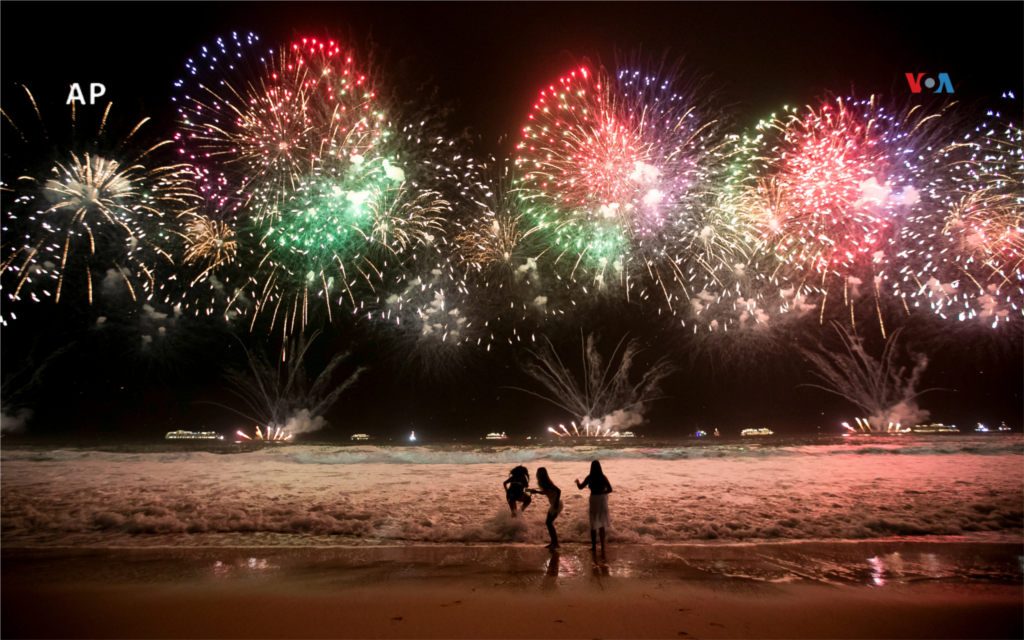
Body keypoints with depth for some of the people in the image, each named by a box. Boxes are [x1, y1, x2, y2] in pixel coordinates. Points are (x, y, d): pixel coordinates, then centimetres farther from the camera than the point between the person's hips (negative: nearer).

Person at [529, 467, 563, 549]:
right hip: (553, 504, 10)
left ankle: (555, 543, -1)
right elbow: (545, 492, 24)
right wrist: (536, 491, 10)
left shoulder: (547, 483, -20)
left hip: (557, 504, -10)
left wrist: (556, 503, -27)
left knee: (549, 523, -7)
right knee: (549, 523, 13)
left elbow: (558, 491, -26)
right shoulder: (543, 483, 8)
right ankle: (553, 542, 21)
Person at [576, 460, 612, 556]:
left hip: (594, 500, -1)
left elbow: (580, 487, 2)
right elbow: (610, 489, -10)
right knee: (601, 524, 14)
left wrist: (577, 481, 23)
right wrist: (603, 492, 7)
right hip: (602, 500, 1)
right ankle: (602, 548, 12)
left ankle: (594, 547, 15)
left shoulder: (589, 478, -9)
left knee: (594, 524, 11)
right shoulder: (603, 477, -7)